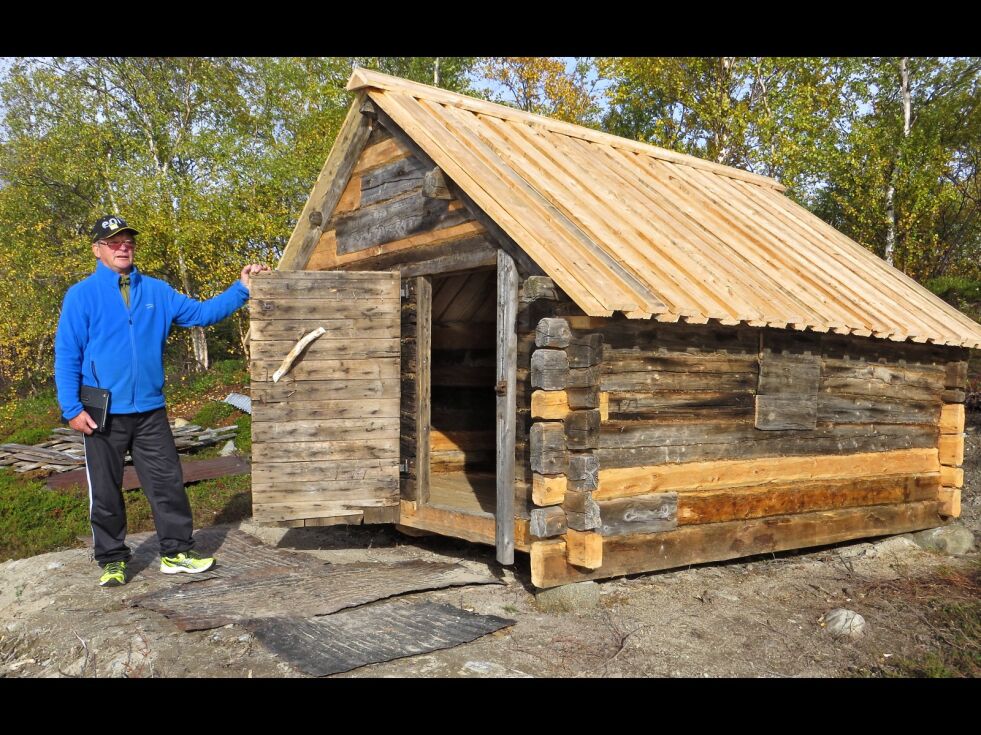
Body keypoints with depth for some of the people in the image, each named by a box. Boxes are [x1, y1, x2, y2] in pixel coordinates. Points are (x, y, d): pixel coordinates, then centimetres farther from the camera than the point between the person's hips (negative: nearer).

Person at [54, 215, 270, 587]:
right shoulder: (81, 295, -2)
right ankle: (113, 560, 22)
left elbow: (201, 312, 9)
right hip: (103, 414, -3)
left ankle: (176, 552, 17)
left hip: (150, 411, 3)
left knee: (168, 483, 6)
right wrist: (72, 409, -10)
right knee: (105, 493, 7)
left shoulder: (156, 291, 8)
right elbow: (66, 356, -4)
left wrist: (241, 289, -1)